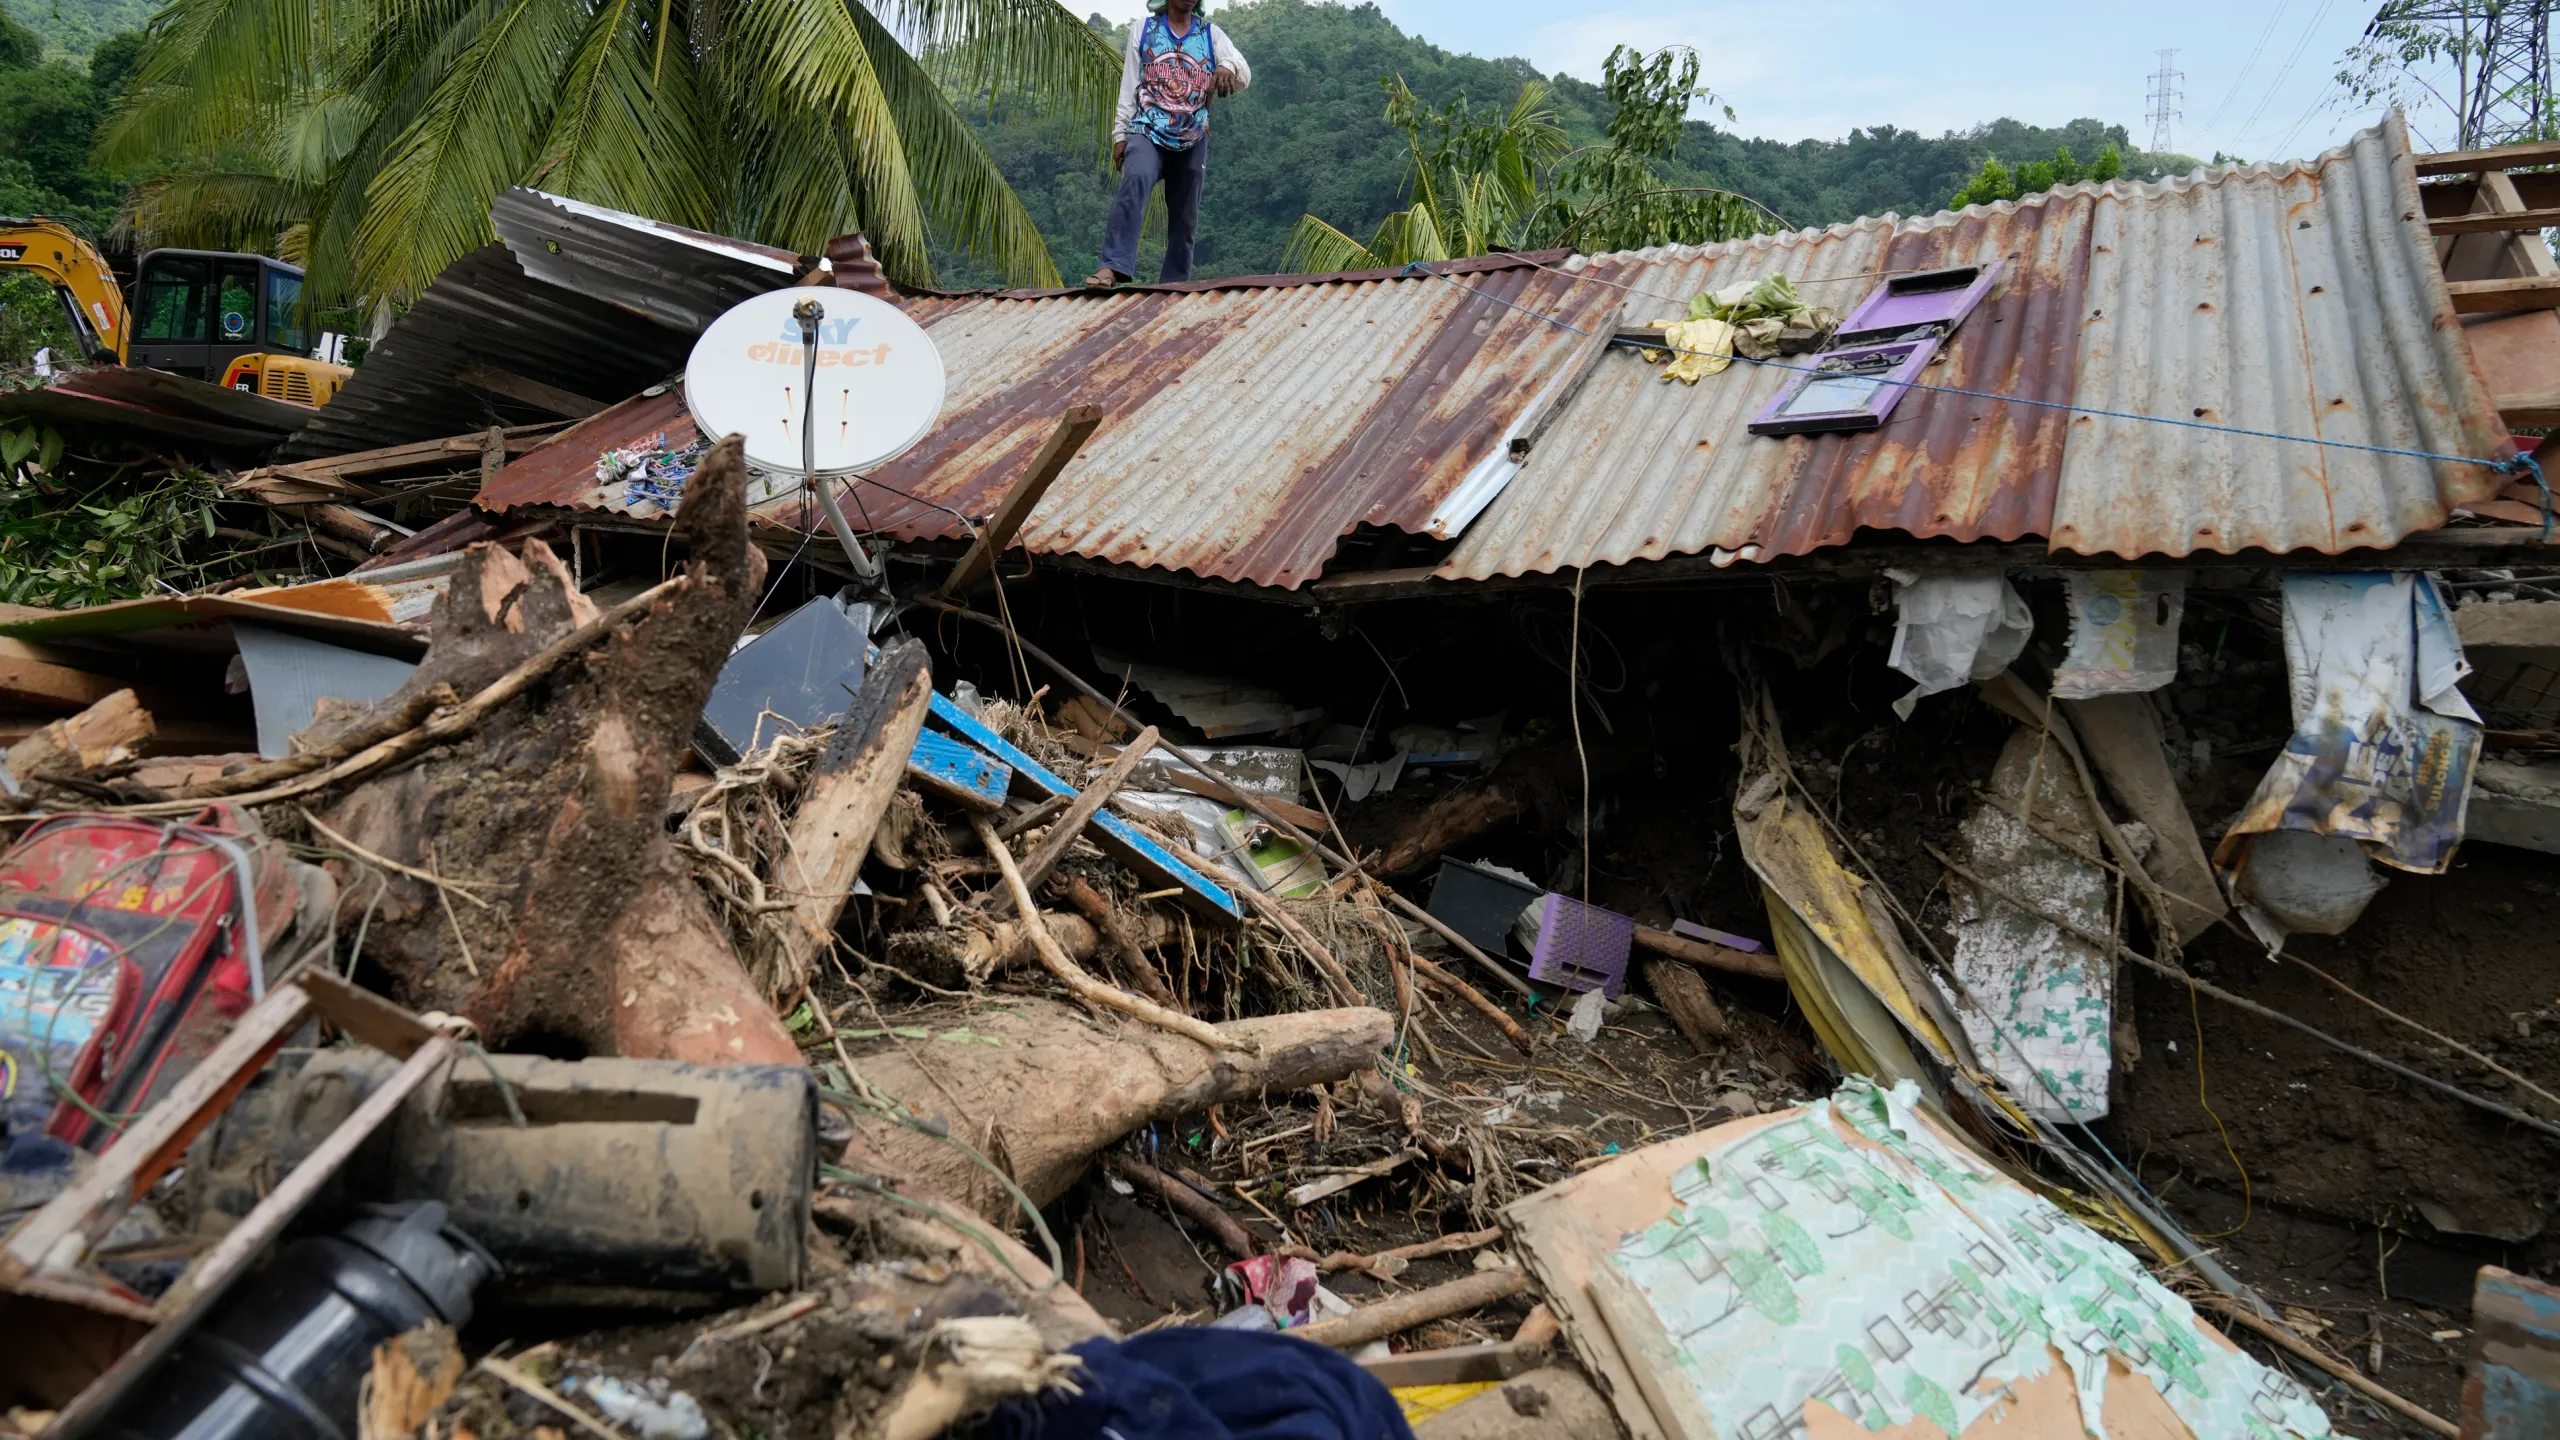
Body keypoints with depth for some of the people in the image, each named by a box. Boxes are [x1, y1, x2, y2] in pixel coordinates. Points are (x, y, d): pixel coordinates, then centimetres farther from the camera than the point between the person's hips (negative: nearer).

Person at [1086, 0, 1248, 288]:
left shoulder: (1212, 35, 10)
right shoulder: (1143, 29, 10)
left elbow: (1244, 74, -4)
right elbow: (1129, 85, 9)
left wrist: (1228, 67, -28)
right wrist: (1120, 134, 1)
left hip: (1193, 140, 3)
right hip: (1148, 131, -3)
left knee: (1185, 218, 3)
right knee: (1135, 181, -30)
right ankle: (1113, 267, -40)